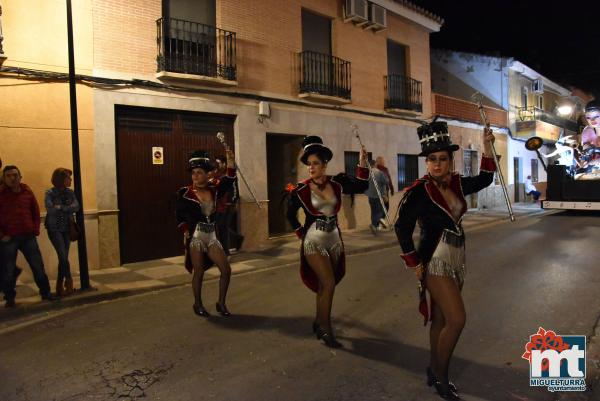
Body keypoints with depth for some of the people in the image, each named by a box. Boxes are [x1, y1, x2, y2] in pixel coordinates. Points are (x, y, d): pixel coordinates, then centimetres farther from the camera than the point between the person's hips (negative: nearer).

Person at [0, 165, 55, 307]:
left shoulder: (27, 192, 7)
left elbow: (36, 212, 13)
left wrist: (36, 230, 5)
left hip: (28, 237, 3)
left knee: (38, 267, 8)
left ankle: (45, 292, 21)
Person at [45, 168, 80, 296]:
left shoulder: (70, 192, 5)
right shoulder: (50, 193, -7)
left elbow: (76, 207, -9)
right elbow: (50, 209, -20)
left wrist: (60, 208, -16)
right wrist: (67, 208, -11)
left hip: (67, 229, 4)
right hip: (54, 229, -4)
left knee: (63, 258, 6)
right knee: (63, 256, -12)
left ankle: (60, 287, 16)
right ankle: (69, 281, 6)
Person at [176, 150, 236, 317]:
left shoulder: (214, 190, 5)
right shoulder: (185, 193, -4)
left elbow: (229, 181, -5)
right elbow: (179, 215, -2)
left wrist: (230, 161, -14)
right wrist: (186, 232, -11)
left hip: (212, 236, 4)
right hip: (195, 236, -4)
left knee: (226, 270, 0)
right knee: (198, 272, 3)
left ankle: (221, 303, 16)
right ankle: (198, 304, 22)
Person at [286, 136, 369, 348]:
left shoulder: (337, 183, -2)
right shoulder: (301, 190, -9)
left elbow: (361, 186, 6)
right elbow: (290, 215, 5)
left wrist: (362, 163, -2)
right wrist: (301, 233, 1)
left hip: (334, 239, 4)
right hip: (314, 242, -4)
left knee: (324, 284, 14)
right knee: (329, 283, -10)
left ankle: (319, 322, 31)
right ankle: (325, 329, 3)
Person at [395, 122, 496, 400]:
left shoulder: (456, 184, 3)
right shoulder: (418, 191, -15)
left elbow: (485, 179, 19)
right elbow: (402, 228, -12)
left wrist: (487, 147, 9)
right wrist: (414, 264, -10)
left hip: (457, 259, 7)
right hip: (436, 261, -6)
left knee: (440, 319, 14)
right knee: (456, 320, -11)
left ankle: (434, 372, 28)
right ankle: (440, 379, 8)